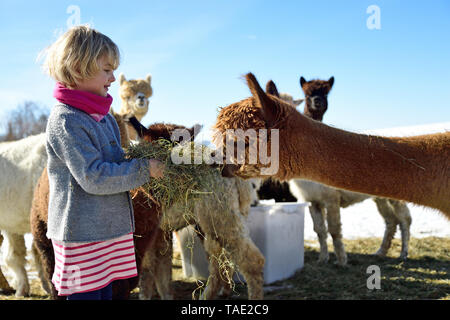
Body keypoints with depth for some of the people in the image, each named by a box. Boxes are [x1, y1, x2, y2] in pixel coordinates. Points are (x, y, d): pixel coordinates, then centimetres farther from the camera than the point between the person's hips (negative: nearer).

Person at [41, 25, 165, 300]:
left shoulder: (104, 116, 12)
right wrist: (143, 170, -16)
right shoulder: (65, 120, -17)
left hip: (108, 230, 8)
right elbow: (93, 178, -22)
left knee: (105, 292, 15)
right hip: (81, 235, -8)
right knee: (85, 295, -1)